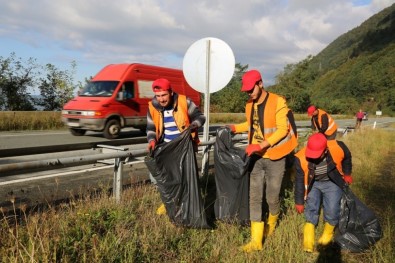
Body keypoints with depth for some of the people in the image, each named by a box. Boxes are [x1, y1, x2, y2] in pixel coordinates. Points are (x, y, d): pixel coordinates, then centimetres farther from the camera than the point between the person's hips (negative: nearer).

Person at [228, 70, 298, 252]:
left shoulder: (278, 102, -15)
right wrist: (235, 127, 3)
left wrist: (261, 145, -27)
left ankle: (272, 222, 41)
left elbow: (283, 129, -19)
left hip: (274, 158, -5)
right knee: (255, 198, 2)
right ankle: (256, 240, 9)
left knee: (272, 197, 7)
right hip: (256, 158, 5)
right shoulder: (250, 105, 5)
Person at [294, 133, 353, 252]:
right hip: (313, 184, 0)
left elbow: (347, 157, -5)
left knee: (332, 210, -8)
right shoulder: (301, 158, -31)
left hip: (332, 183, 0)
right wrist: (299, 202, -5)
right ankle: (308, 239, 4)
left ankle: (328, 232, 21)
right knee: (311, 208, -10)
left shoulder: (338, 148, -32)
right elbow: (299, 181, -14)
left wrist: (347, 174, 8)